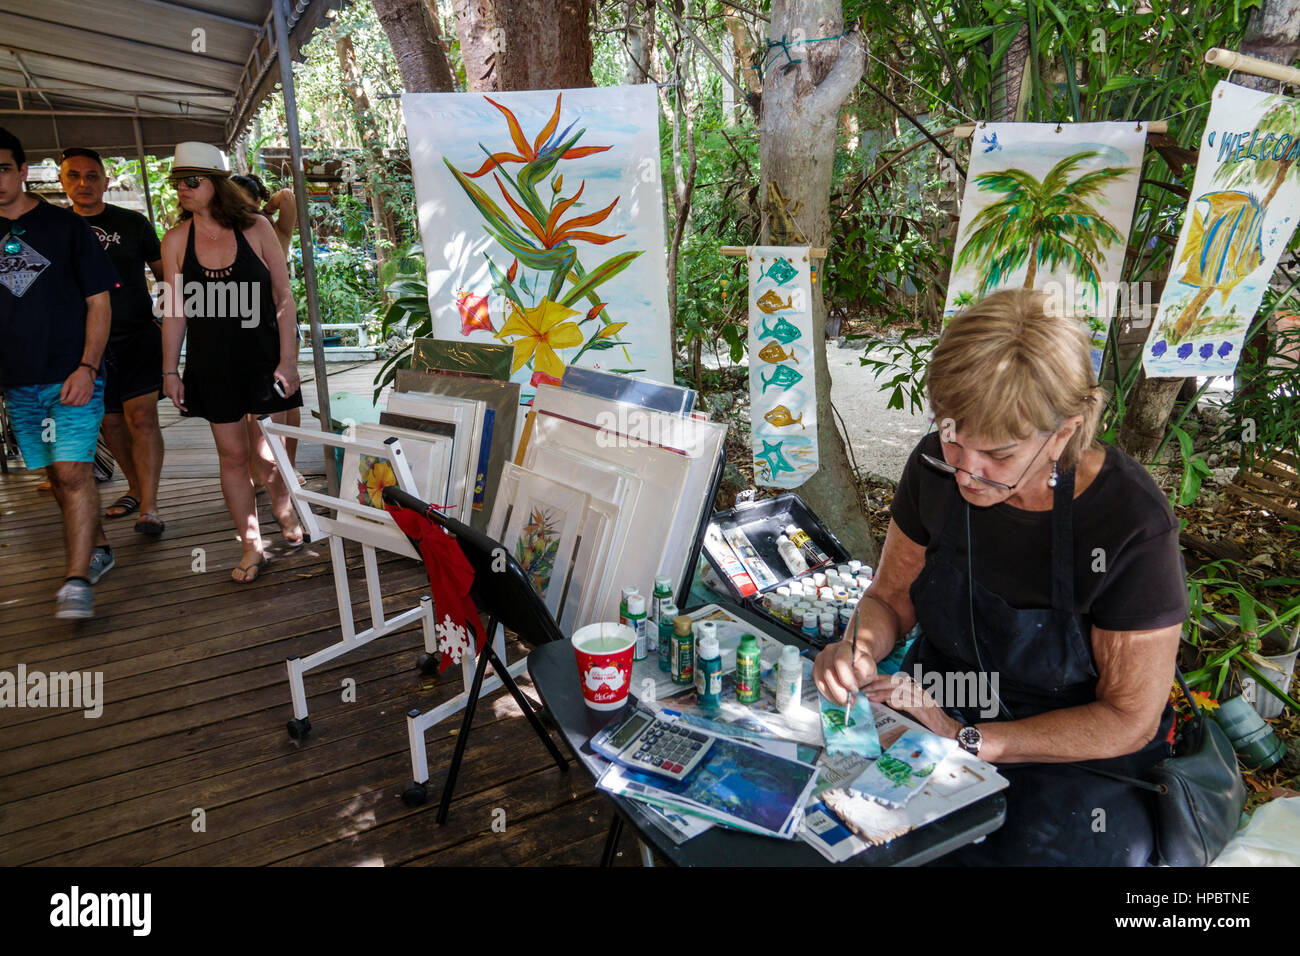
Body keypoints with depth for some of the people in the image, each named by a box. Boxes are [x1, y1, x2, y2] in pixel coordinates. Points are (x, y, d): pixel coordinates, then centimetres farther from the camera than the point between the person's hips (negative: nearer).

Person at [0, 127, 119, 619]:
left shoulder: (65, 226, 0)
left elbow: (98, 303, -3)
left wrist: (86, 368, -13)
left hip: (72, 375, -5)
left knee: (72, 470, -13)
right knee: (56, 474, 10)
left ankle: (77, 580, -10)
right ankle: (98, 550, 26)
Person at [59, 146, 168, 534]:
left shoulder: (132, 223, 3)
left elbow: (163, 271, 9)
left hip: (138, 336, -3)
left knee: (142, 417, -12)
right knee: (110, 422, 10)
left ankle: (148, 508, -12)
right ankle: (135, 488, 29)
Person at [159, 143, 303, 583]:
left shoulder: (255, 228, -2)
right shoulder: (176, 239, 3)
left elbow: (284, 298, -2)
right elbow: (175, 311, 6)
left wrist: (287, 360, -7)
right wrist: (170, 370, 4)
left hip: (262, 358, -1)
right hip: (211, 364, 2)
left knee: (267, 452, 2)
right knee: (233, 453, 3)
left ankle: (284, 510, 32)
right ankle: (252, 545, 15)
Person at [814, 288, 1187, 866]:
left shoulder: (1132, 525, -22)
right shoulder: (938, 466, -10)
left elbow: (1128, 720, -14)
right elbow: (890, 597, 4)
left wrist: (966, 741, -20)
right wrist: (859, 648, -18)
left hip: (1074, 756, -2)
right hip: (934, 710, 3)